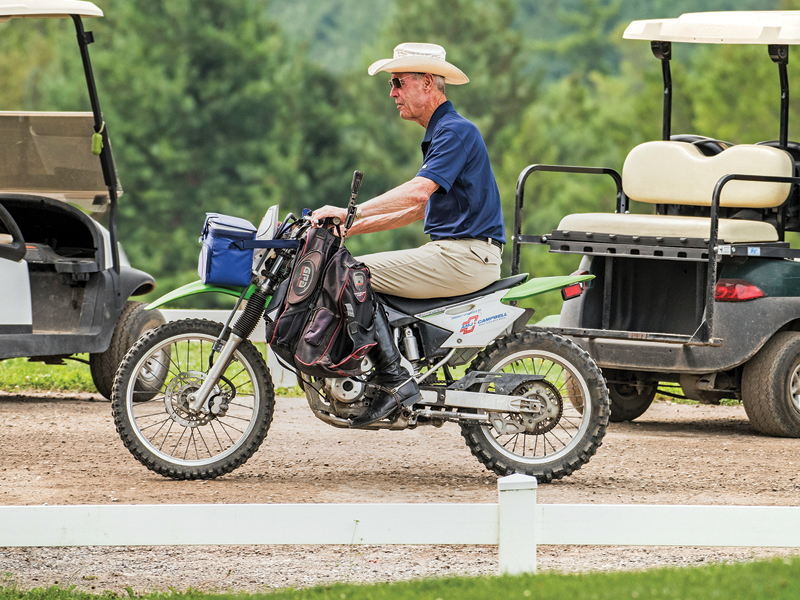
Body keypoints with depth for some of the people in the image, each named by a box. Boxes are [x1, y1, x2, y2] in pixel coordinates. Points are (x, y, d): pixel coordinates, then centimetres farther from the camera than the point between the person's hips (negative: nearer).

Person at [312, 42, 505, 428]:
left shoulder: (456, 131, -12)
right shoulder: (440, 133, 22)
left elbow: (417, 193, -25)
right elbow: (418, 209, 26)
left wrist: (349, 213, -25)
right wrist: (353, 228, 20)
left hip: (465, 255, -10)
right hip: (454, 253, 10)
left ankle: (394, 380, -21)